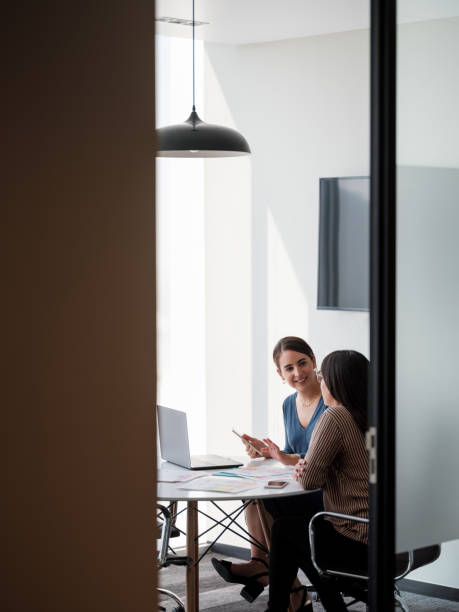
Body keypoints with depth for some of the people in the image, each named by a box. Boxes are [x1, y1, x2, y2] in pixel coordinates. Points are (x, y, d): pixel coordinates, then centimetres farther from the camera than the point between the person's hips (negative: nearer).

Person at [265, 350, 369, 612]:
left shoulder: (335, 417, -16)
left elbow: (310, 480, -14)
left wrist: (303, 470, 8)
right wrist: (306, 469, 2)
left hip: (359, 546, -8)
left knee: (284, 528, 16)